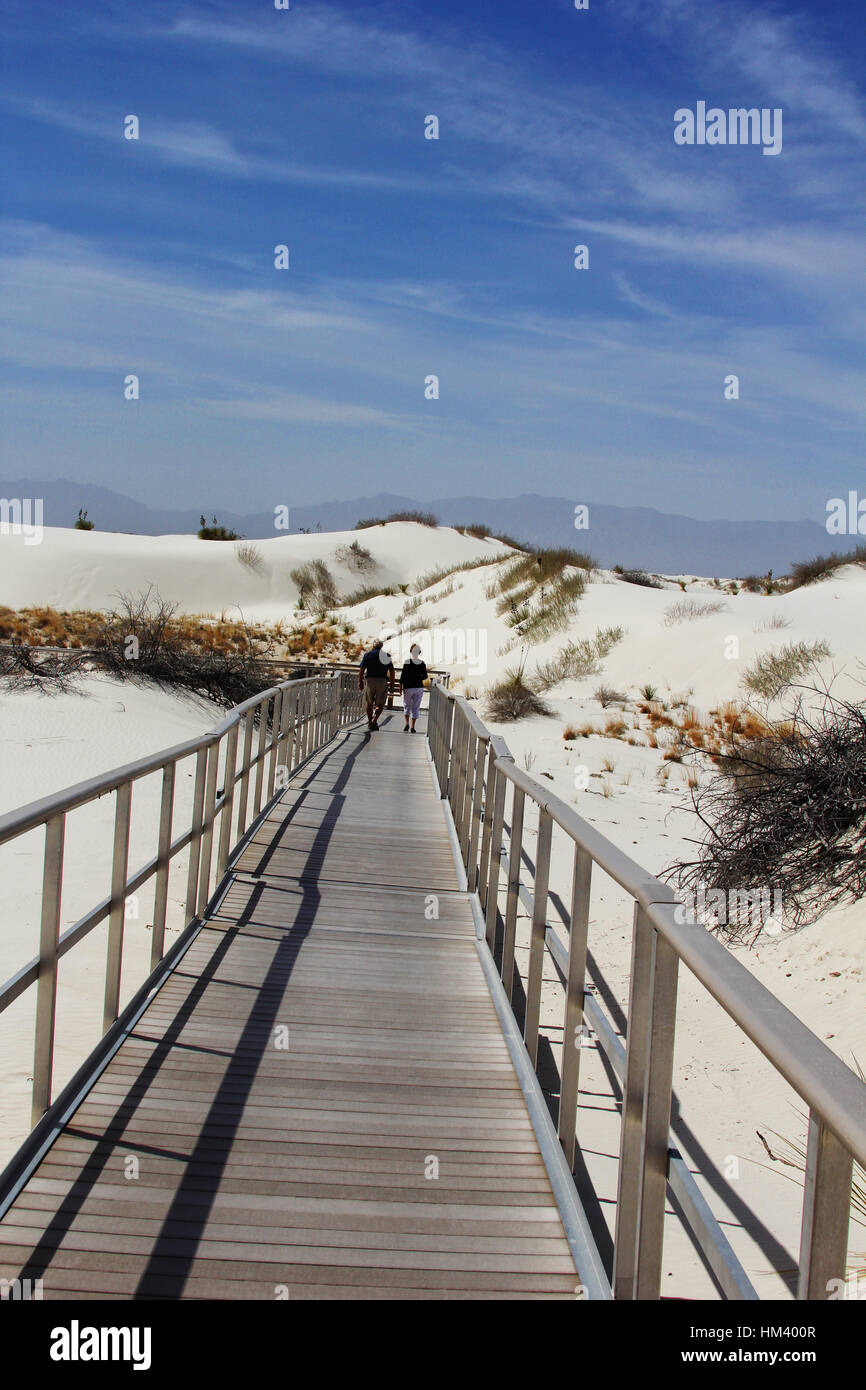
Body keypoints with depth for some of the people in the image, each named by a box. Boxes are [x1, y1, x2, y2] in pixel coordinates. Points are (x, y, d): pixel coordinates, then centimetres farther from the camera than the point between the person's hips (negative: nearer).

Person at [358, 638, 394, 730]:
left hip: (369, 680, 0)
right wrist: (392, 684, 9)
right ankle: (374, 720, -14)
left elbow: (362, 670, -3)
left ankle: (370, 722, 16)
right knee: (380, 704, 5)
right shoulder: (387, 656, 6)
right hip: (382, 681, 0)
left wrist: (360, 682, 3)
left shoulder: (367, 655, 1)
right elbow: (392, 671, 4)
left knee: (369, 703, 13)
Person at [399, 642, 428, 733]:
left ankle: (407, 723, 2)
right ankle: (412, 727, 6)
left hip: (408, 687, -2)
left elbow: (403, 675, -9)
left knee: (406, 705, 16)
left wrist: (400, 686, -2)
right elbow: (425, 676, 4)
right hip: (419, 687, 2)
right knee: (415, 707, 7)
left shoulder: (407, 662, -9)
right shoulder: (422, 663, -1)